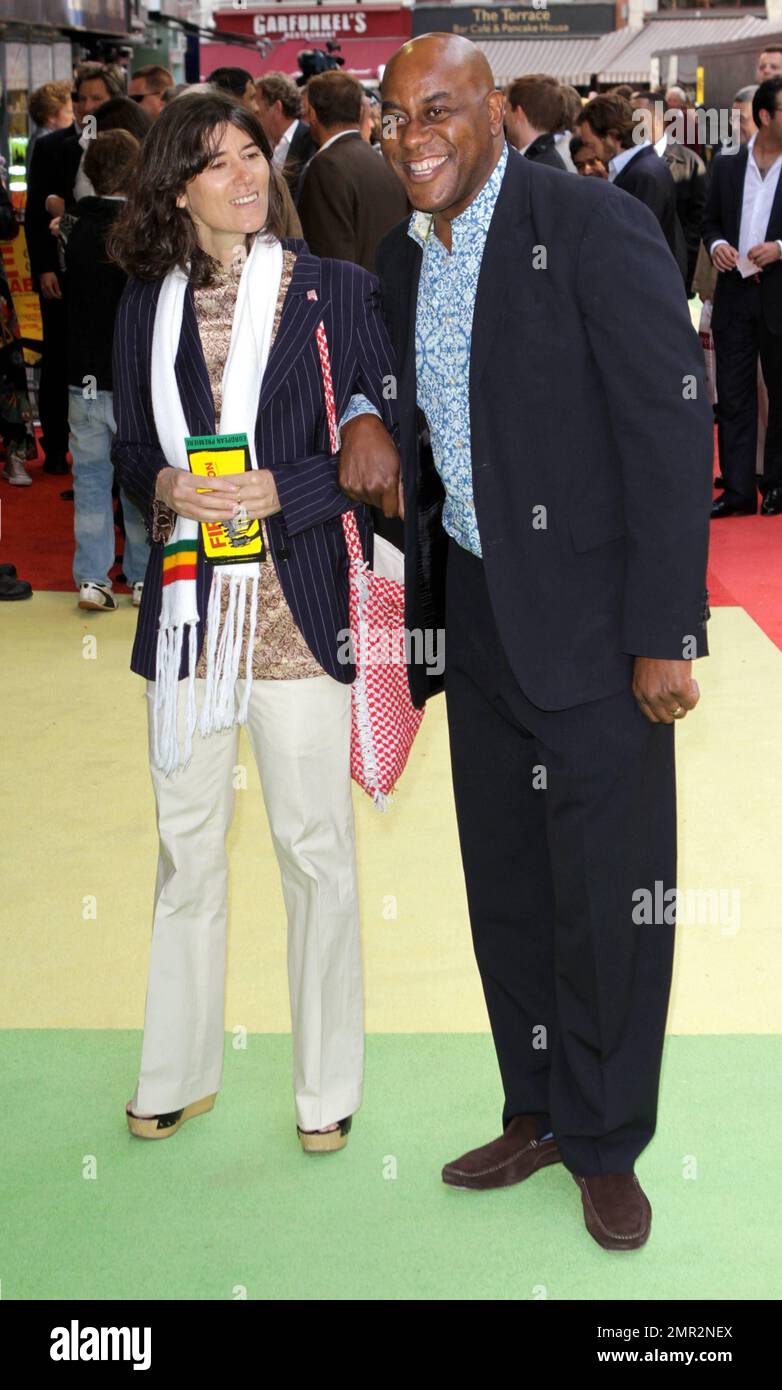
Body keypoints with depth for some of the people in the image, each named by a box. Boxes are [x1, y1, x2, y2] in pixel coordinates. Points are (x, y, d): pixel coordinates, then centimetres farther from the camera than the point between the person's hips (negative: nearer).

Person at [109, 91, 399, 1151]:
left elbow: (380, 441, -1)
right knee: (186, 844, 11)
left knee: (315, 849, 3)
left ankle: (328, 1085, 17)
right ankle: (180, 1073, 26)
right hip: (187, 604, 3)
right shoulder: (148, 306, 9)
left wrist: (283, 489, -15)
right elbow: (130, 451, 14)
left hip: (298, 604, -3)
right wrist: (167, 487, -8)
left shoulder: (337, 291, 0)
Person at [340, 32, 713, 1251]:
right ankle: (539, 1113, 30)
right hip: (475, 604, 7)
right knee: (505, 875, 14)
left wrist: (664, 633, -18)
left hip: (592, 611, -7)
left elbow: (672, 429, -15)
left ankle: (608, 1146, 18)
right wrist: (368, 435, 0)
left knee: (607, 885, 1)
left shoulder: (598, 227, -13)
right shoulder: (403, 258, 10)